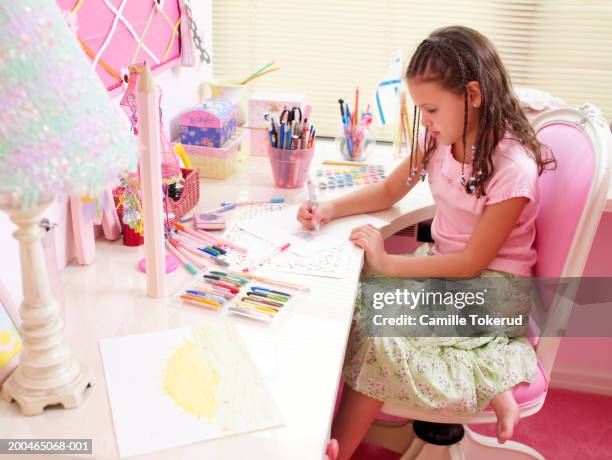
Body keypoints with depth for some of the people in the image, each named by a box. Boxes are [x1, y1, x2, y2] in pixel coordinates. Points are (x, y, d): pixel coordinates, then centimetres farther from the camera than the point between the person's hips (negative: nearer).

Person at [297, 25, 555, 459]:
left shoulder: (513, 167, -21)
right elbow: (388, 191, 13)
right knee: (354, 306, -18)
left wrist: (388, 263, -20)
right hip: (440, 265, 8)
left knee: (379, 335, -27)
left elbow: (472, 262, -19)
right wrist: (330, 209, -2)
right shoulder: (439, 139, -1)